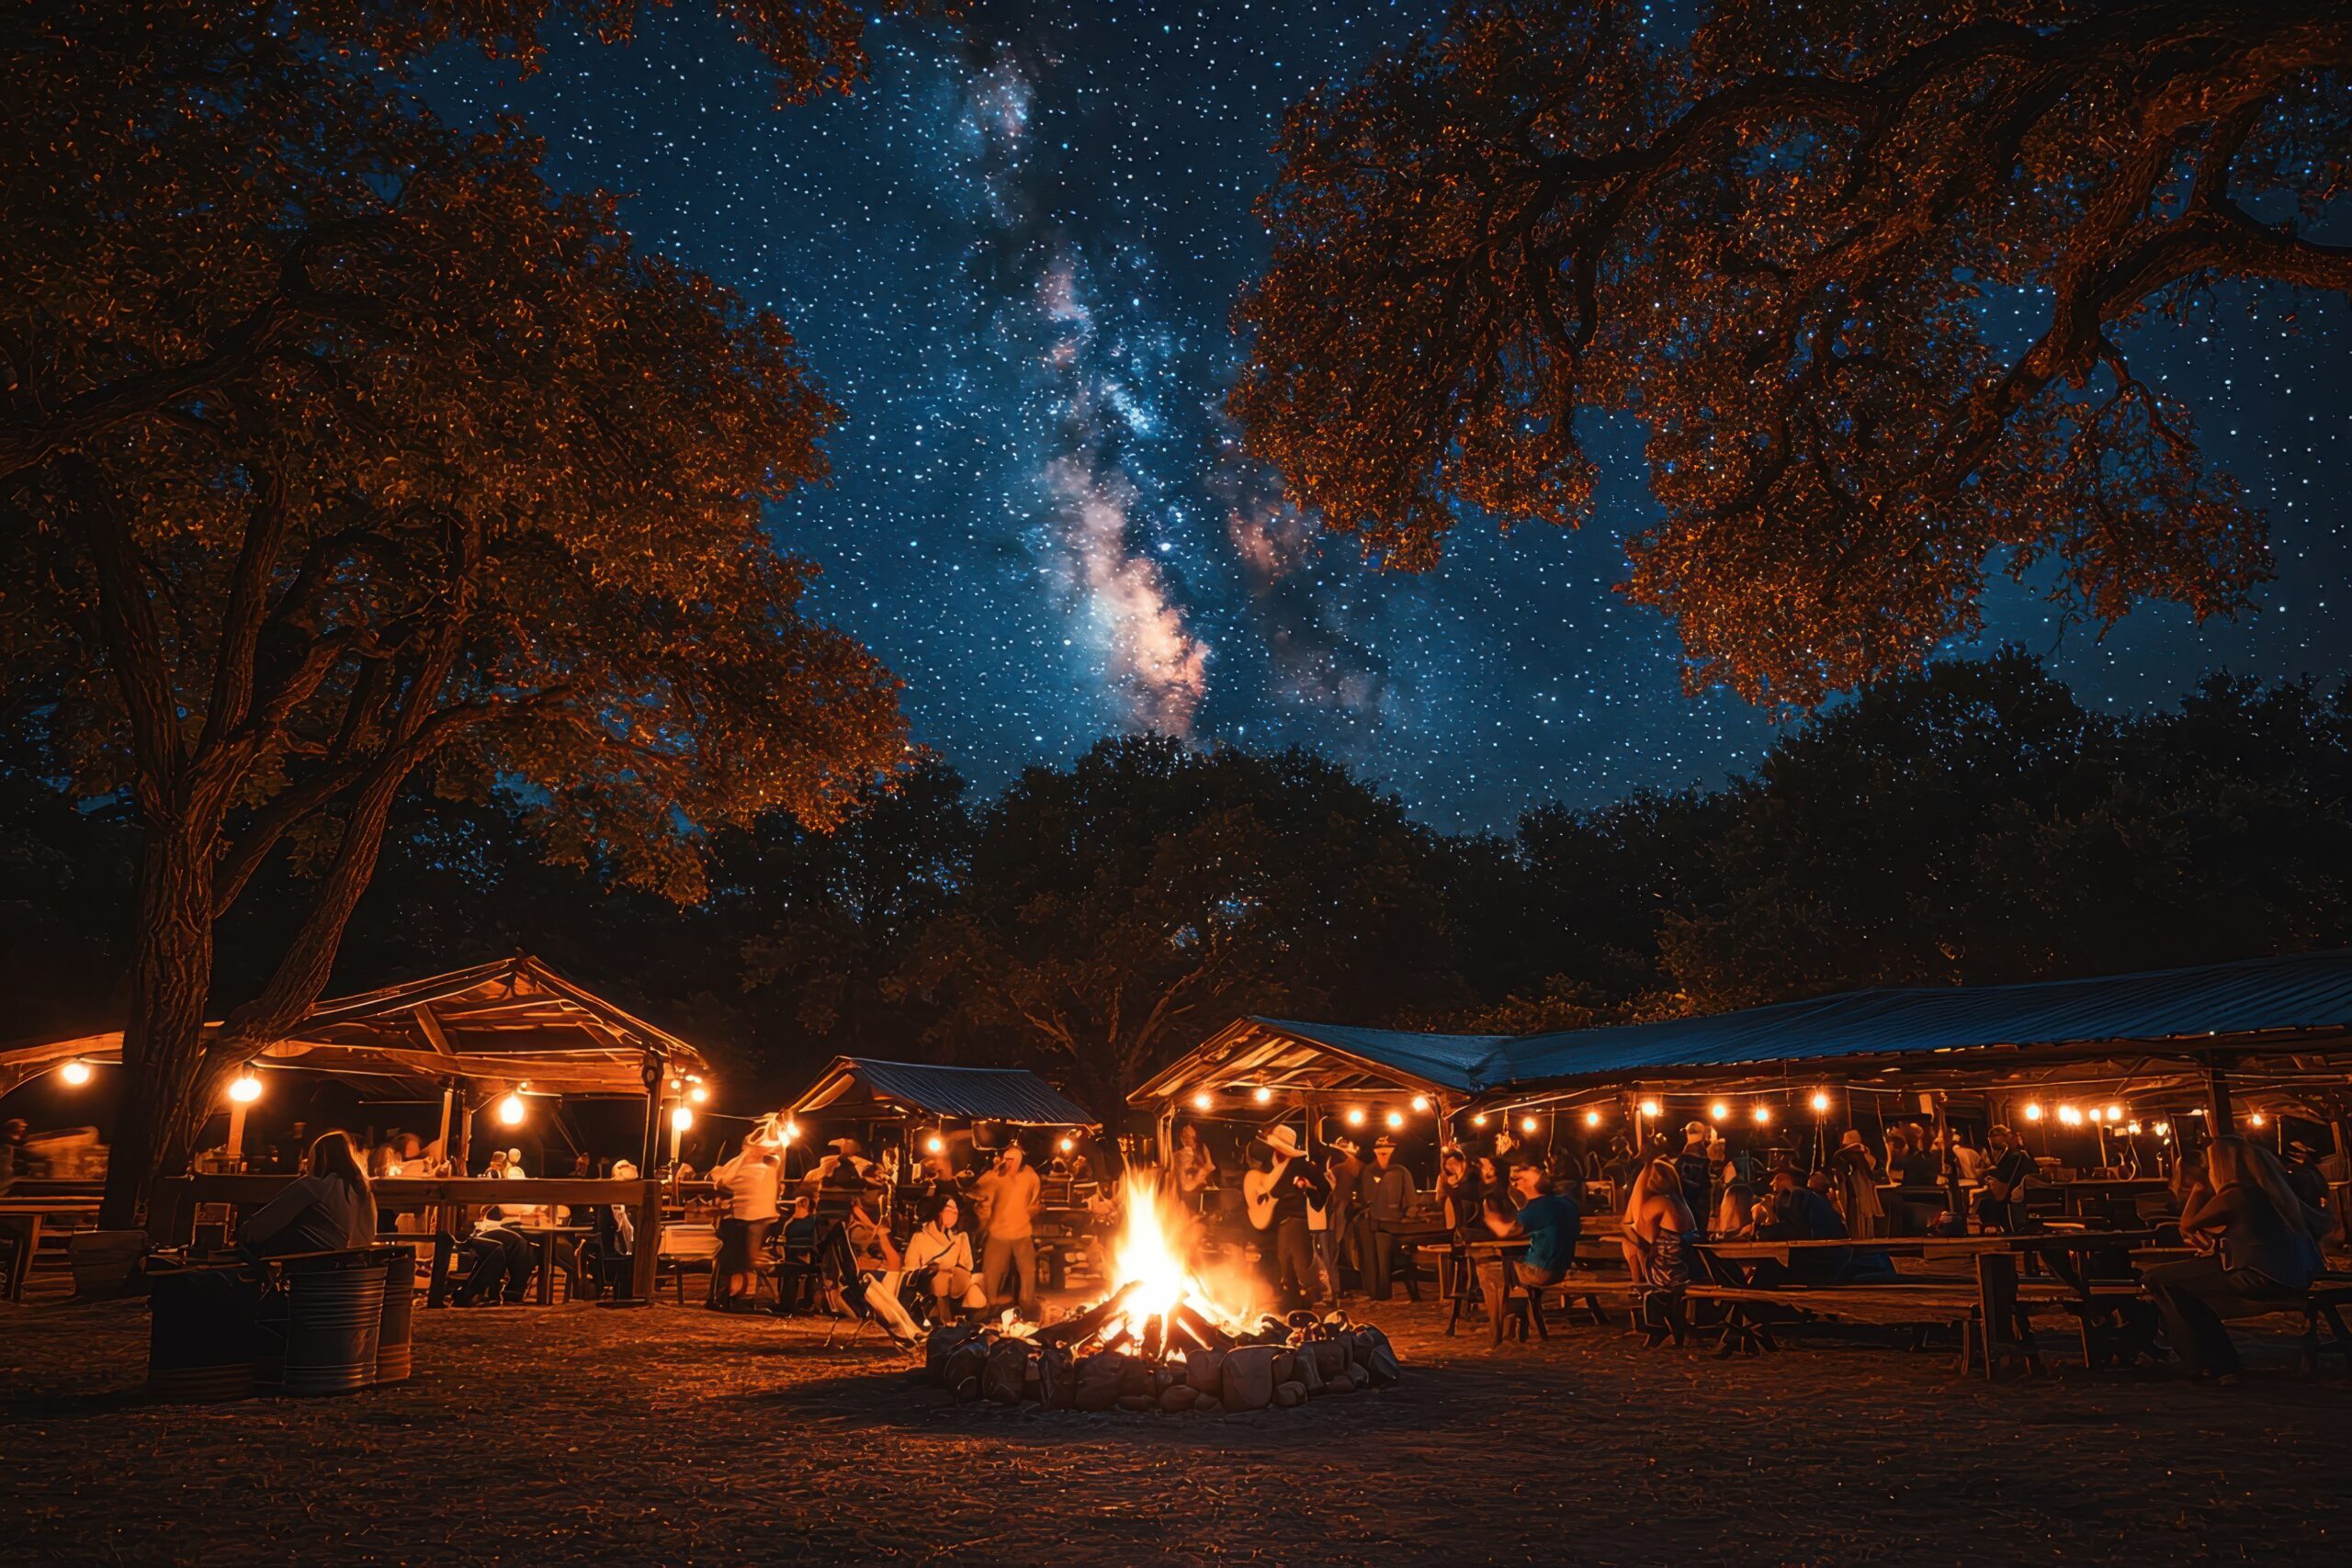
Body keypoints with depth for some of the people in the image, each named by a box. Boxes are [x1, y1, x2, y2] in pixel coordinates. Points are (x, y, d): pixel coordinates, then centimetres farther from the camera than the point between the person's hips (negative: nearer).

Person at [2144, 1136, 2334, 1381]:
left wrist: (2199, 1187, 11)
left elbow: (2187, 1224, -1)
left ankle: (2217, 1365, 0)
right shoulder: (2273, 1190, 12)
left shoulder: (2233, 1197, -12)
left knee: (2159, 1278, -8)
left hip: (2259, 1281, -9)